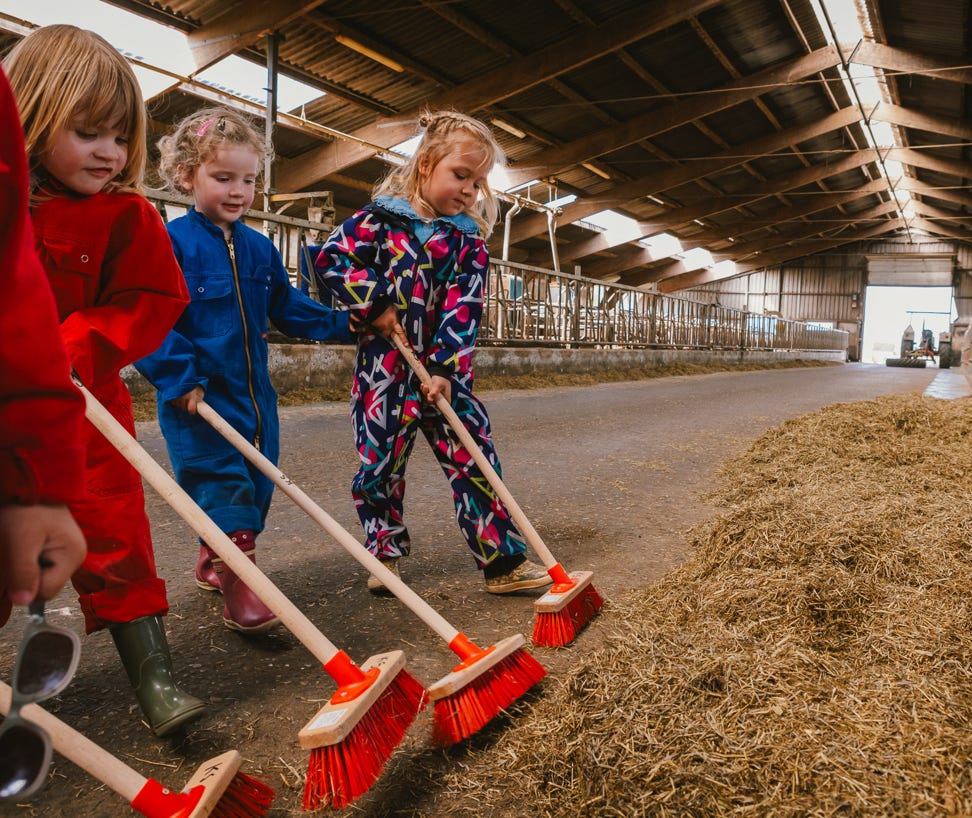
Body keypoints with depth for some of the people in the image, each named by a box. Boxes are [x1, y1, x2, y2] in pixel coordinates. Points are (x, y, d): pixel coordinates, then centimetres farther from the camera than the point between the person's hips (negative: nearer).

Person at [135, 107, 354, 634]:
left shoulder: (259, 248, 11)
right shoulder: (171, 243, -9)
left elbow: (287, 308, 19)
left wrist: (342, 324, 9)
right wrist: (179, 378, -22)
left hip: (253, 389, 7)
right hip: (198, 394, -7)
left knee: (256, 481, 13)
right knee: (219, 478, -12)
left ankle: (212, 562, 32)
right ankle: (237, 584, -6)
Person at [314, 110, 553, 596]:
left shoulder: (469, 240, 6)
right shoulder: (380, 218, 0)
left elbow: (464, 310, -4)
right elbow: (330, 259, -5)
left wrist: (445, 370, -14)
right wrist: (376, 304, -12)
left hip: (444, 372, 2)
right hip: (383, 369, -1)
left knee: (475, 458, -1)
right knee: (380, 463, 6)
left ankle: (504, 561, 9)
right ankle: (385, 554, 27)